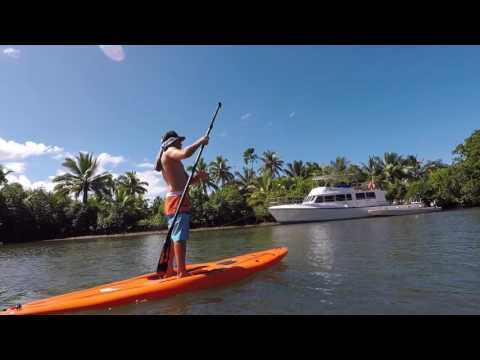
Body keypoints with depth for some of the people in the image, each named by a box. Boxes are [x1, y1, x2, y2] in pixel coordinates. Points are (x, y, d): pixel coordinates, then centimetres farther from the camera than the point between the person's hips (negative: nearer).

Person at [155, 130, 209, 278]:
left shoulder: (167, 159, 27)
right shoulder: (170, 152, 0)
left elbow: (184, 181, 22)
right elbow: (186, 153, -25)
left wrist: (198, 177, 5)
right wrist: (200, 141, -11)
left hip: (171, 200, 10)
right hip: (178, 199, -10)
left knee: (173, 237, 14)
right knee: (180, 236, -12)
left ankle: (169, 270, 21)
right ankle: (181, 272, -12)